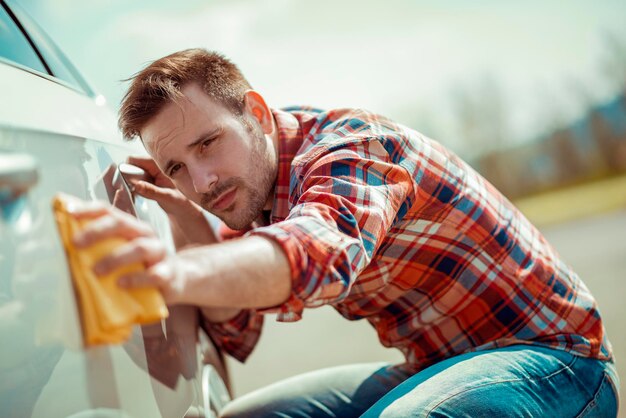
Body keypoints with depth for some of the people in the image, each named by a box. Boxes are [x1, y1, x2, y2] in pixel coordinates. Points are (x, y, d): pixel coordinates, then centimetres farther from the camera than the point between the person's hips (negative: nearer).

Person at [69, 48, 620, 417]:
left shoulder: (348, 144, -22)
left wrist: (180, 274, -63)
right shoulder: (254, 186, 3)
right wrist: (195, 240, -15)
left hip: (551, 357, -8)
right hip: (432, 369, 8)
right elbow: (236, 337, 1)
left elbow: (321, 248, -45)